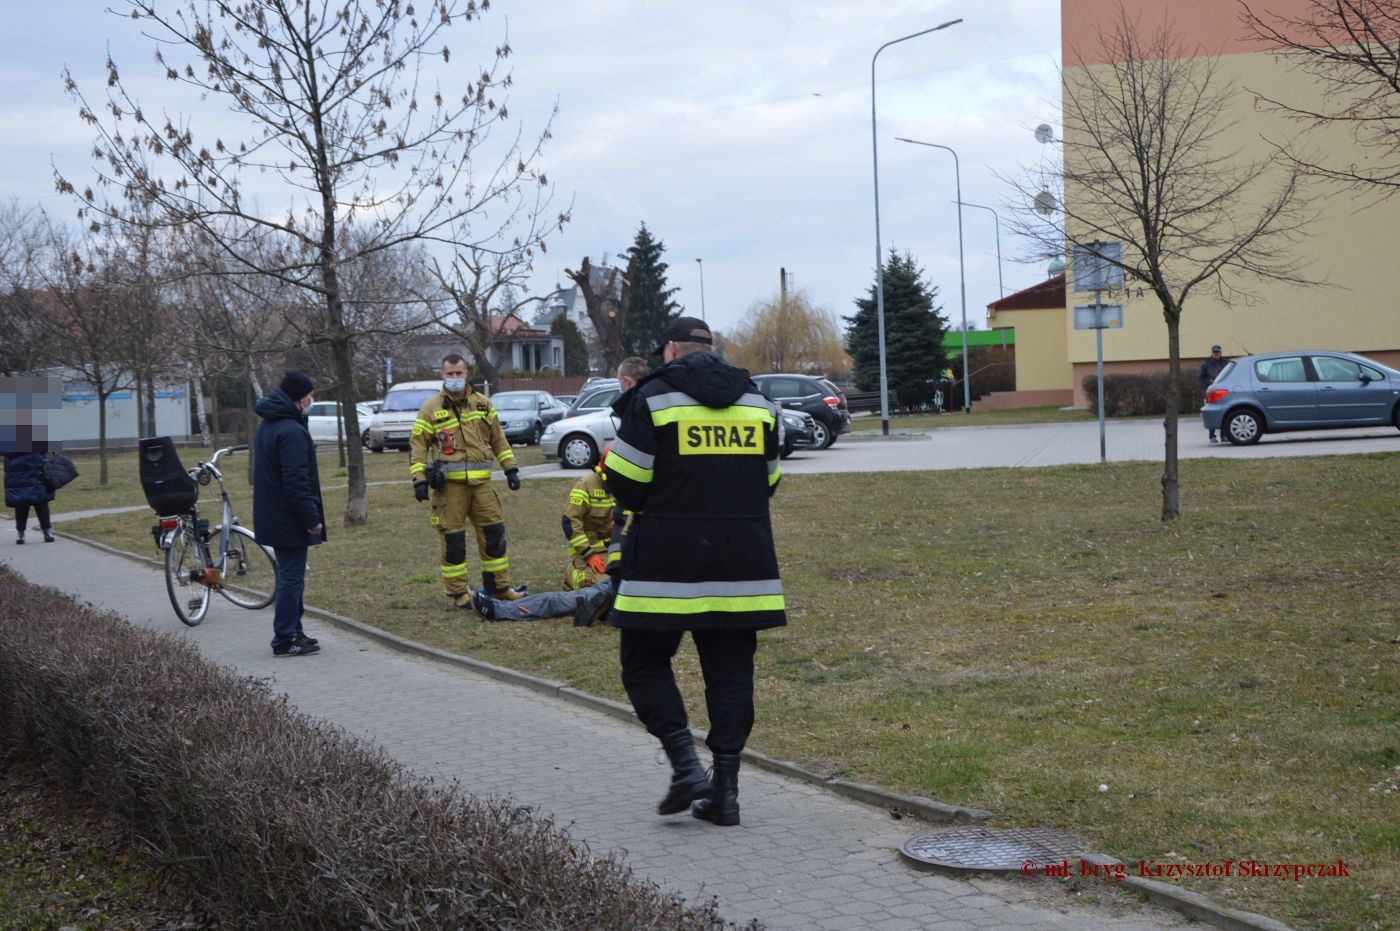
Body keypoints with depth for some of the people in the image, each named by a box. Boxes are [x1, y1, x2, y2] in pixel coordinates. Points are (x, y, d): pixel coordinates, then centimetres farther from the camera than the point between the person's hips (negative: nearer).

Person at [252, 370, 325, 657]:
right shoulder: (291, 431, -21)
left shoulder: (267, 425, 12)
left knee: (290, 576, 18)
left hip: (272, 516, 10)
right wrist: (312, 519, -18)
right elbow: (296, 483, -24)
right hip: (289, 520, -10)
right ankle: (285, 641, 2)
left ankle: (293, 633, 25)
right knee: (292, 578, -3)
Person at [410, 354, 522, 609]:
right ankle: (458, 592, 9)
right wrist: (419, 480, -9)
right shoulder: (431, 408, -1)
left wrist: (510, 468, 13)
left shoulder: (483, 404, 12)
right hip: (449, 484, -4)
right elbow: (417, 445, -1)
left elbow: (498, 439, 18)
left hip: (480, 482, 4)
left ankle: (498, 586, 17)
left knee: (494, 531, 5)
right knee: (452, 538, -1)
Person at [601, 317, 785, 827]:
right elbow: (768, 482, 16)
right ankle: (724, 790, 9)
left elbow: (625, 484, -8)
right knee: (730, 671, 9)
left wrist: (609, 460, 14)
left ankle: (686, 766, -5)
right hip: (743, 564, 5)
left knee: (644, 662, 8)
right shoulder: (756, 400, 11)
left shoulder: (653, 397, -6)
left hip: (667, 562, -5)